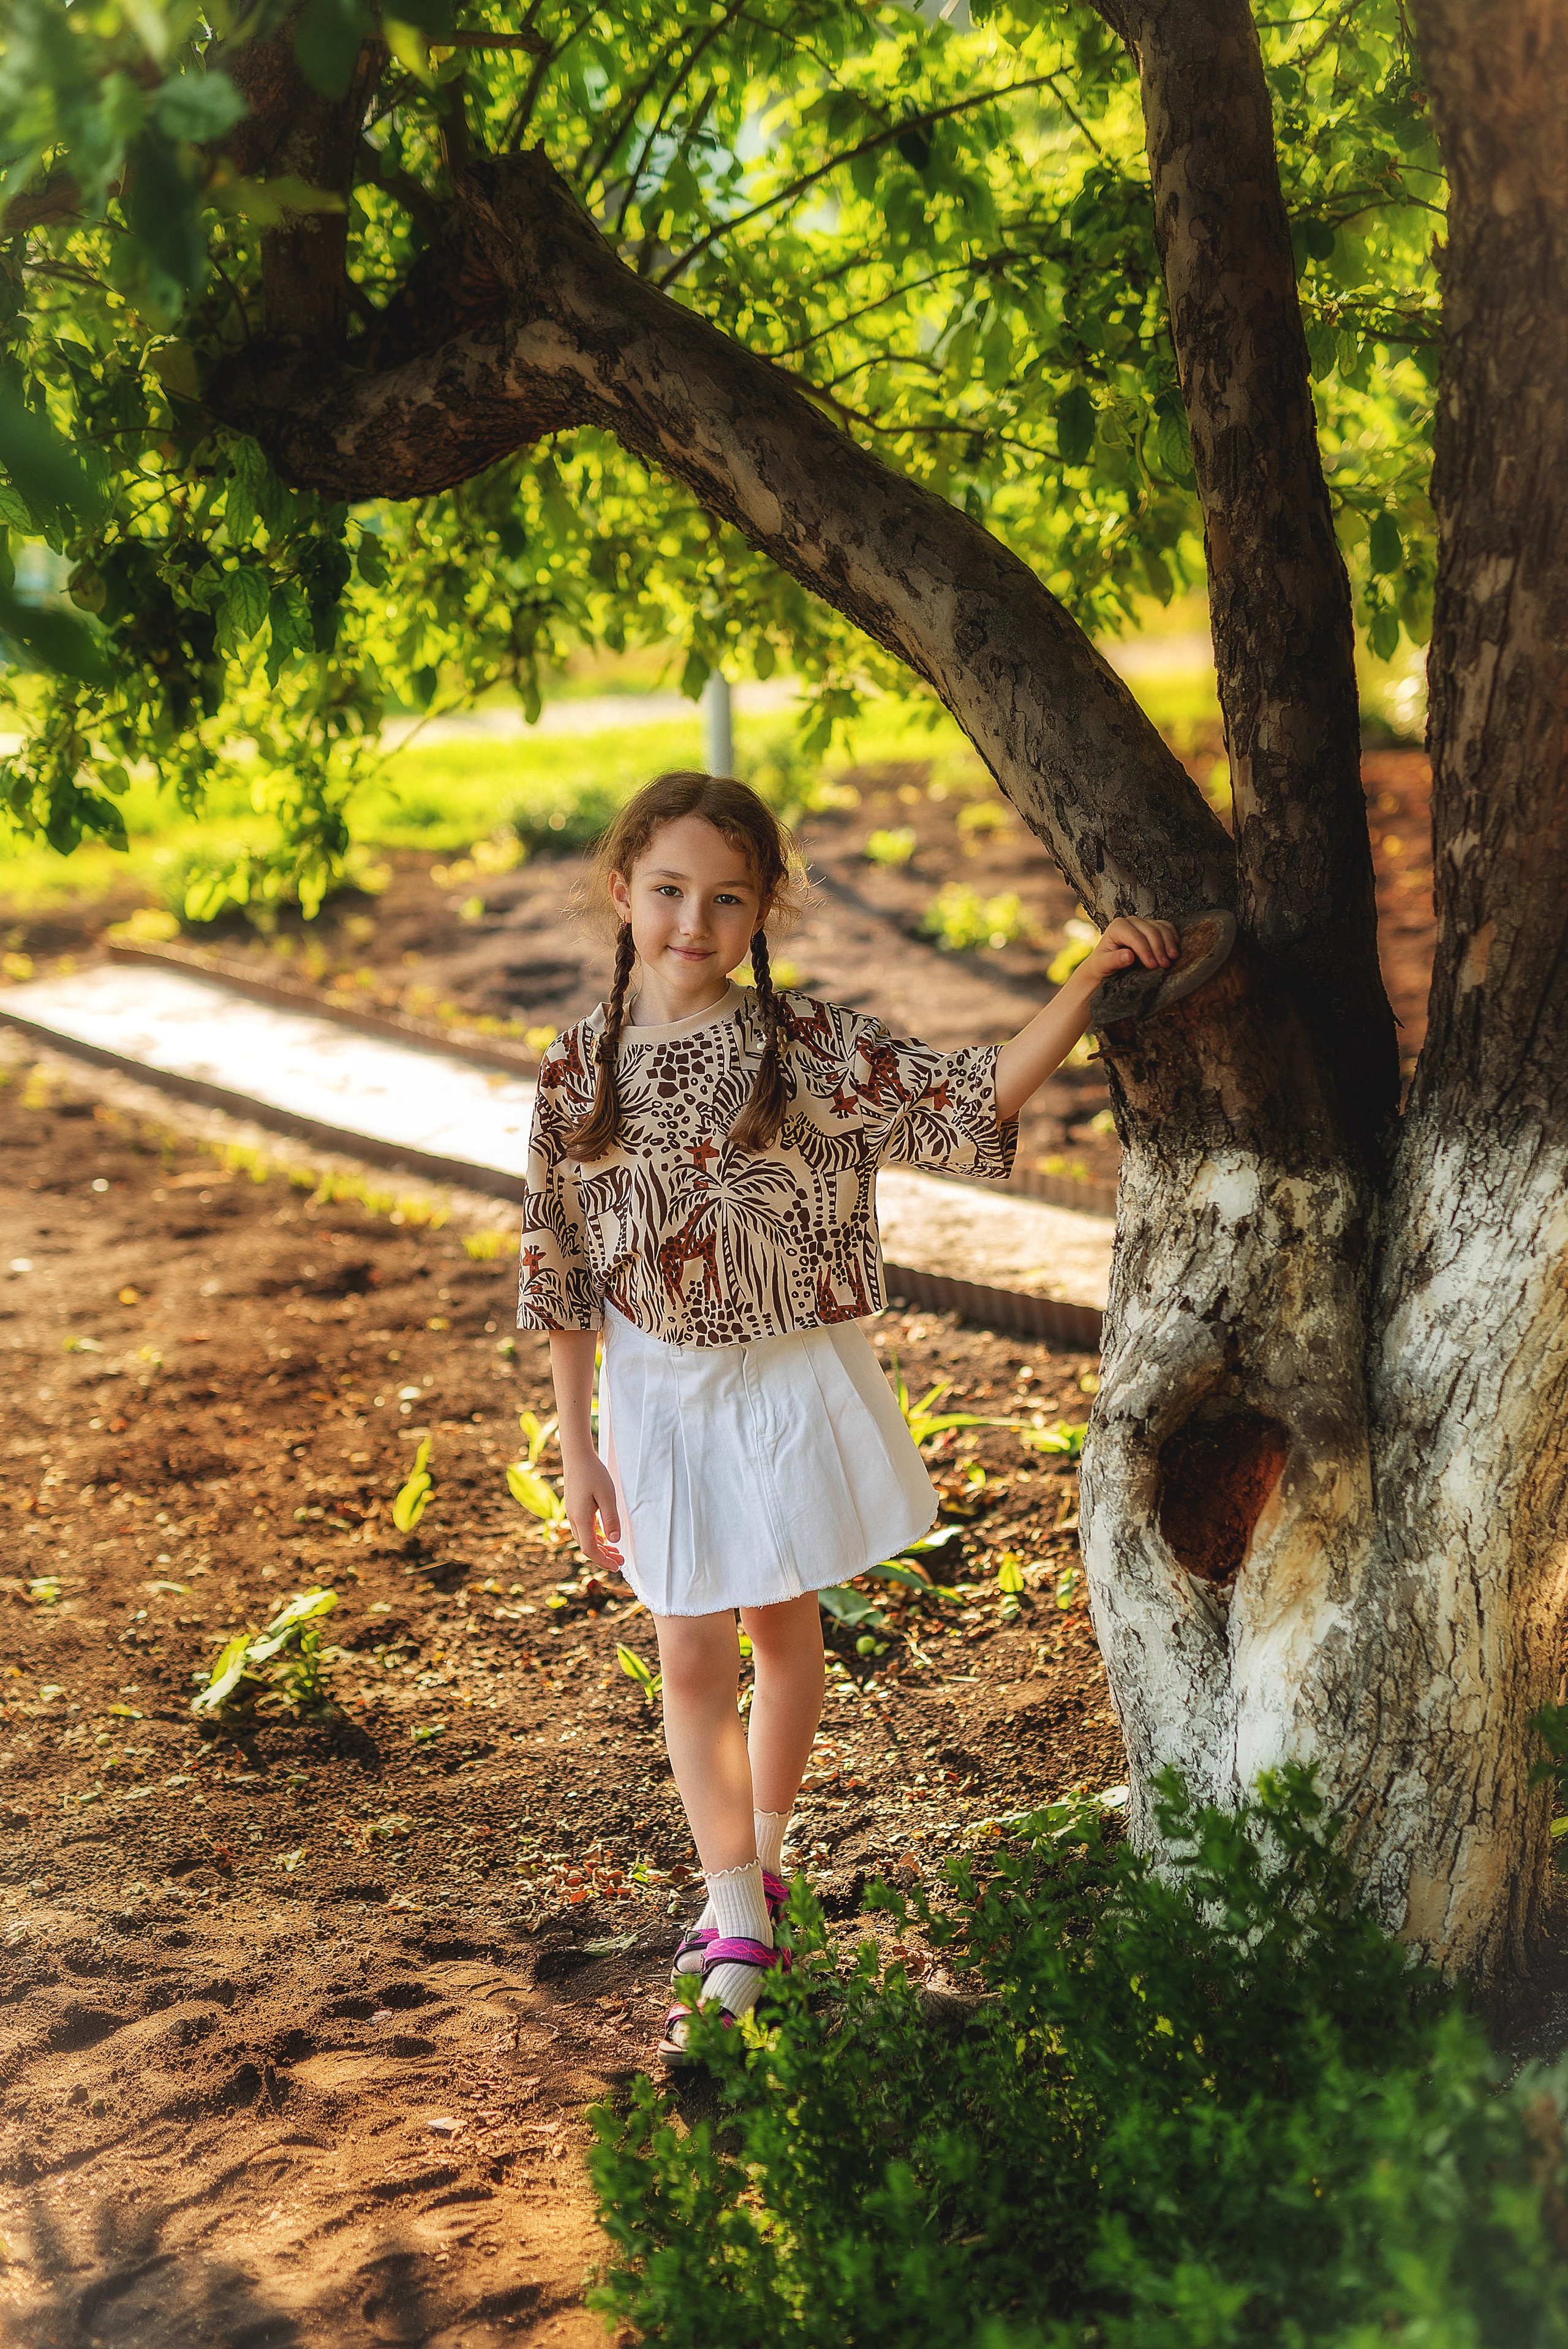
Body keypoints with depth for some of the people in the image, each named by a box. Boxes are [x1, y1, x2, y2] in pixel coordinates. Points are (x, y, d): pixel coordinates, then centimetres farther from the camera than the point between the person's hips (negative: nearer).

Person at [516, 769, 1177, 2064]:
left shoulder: (811, 1044, -14)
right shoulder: (581, 1066, -9)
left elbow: (979, 1096, -18)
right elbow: (564, 1271, -3)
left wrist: (1087, 981, -32)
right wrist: (577, 1446, -1)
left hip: (792, 1382, 0)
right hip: (658, 1390, 1)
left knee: (784, 1628, 16)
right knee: (693, 1657, 4)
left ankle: (759, 1860, 39)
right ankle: (740, 1929, 14)